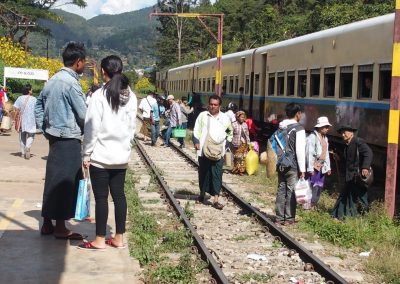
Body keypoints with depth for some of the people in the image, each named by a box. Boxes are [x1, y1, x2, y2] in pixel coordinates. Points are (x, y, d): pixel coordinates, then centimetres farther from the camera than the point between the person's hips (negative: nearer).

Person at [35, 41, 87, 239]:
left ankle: (47, 224, 19)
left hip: (54, 137, 9)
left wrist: (44, 130, 16)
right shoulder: (71, 82, -16)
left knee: (53, 180, 13)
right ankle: (60, 227, 4)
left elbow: (39, 105, 16)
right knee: (66, 182, -2)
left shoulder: (53, 80, 11)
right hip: (69, 139, -9)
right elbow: (83, 114, -15)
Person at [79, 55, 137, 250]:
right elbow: (132, 127, 9)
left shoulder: (100, 95, -13)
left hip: (101, 155, -6)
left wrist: (86, 154, -6)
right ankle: (119, 238, 17)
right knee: (119, 194, 11)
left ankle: (100, 240, 6)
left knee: (101, 197, 0)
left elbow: (92, 128, -12)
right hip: (121, 155, 6)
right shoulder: (131, 97, 4)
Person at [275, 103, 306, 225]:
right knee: (291, 192, 1)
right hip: (293, 166, -6)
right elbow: (300, 150, -14)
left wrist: (277, 163, 16)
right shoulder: (299, 129, -11)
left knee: (281, 190, 10)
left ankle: (279, 217, 14)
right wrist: (302, 169, -10)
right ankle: (289, 218, 5)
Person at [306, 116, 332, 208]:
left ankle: (313, 206, 16)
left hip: (322, 167, 8)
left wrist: (328, 167, 17)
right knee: (313, 187, -11)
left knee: (319, 187, 9)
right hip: (314, 167, -8)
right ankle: (309, 206, -5)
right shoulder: (312, 137, -11)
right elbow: (309, 153, -15)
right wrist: (310, 168, -18)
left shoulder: (325, 138, 16)